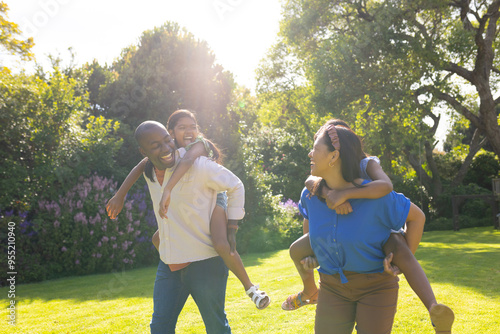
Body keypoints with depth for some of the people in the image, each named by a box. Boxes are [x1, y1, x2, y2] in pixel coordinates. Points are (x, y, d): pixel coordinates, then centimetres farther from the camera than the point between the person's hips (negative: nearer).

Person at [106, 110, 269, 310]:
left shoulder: (199, 144, -24)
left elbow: (188, 160, -46)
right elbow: (141, 166, -1)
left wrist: (167, 190, -56)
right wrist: (120, 195, -9)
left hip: (214, 199, -7)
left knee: (221, 245, -32)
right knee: (158, 239, 9)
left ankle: (250, 287, -11)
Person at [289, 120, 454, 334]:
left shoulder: (375, 196, -22)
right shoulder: (310, 196, -8)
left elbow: (417, 217, -6)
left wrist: (406, 260, -4)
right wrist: (310, 251, 17)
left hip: (376, 286, -4)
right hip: (333, 286, 4)